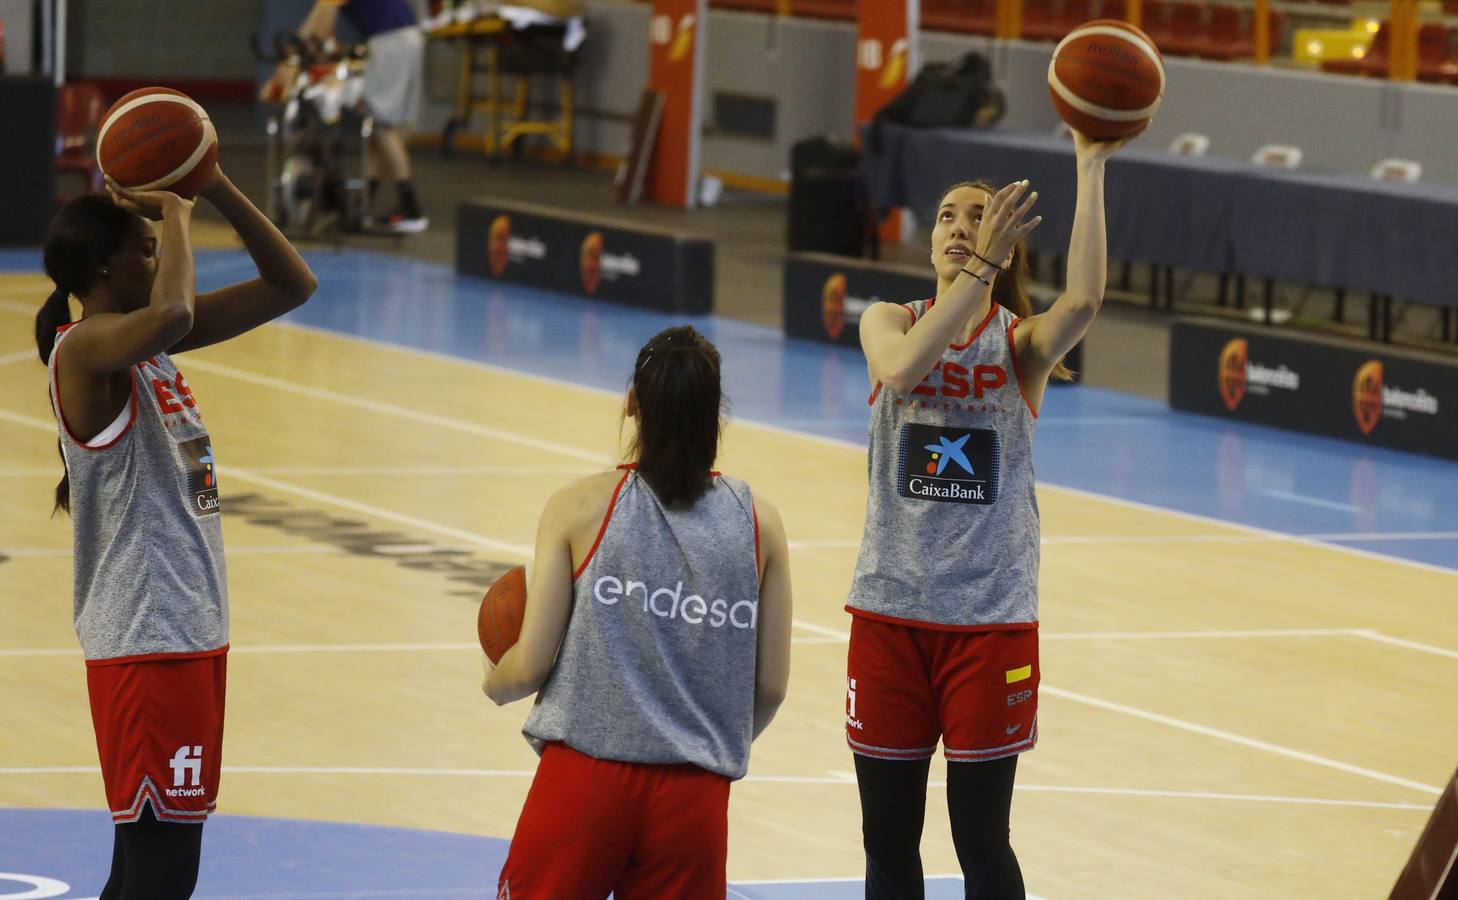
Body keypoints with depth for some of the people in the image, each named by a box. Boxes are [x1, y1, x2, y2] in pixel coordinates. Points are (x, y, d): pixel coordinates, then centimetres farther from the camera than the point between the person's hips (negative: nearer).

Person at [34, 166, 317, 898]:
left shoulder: (145, 341, 11)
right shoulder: (84, 349, -16)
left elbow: (292, 286, 14)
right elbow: (173, 315, -39)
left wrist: (218, 190, 2)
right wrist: (174, 213, -22)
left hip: (194, 628, 10)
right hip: (146, 640, -10)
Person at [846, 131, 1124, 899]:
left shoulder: (1022, 343, -2)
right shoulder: (889, 323, 2)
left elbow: (1083, 301, -25)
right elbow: (903, 367, -23)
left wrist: (1090, 170, -26)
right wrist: (979, 269, -26)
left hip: (990, 615, -1)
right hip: (892, 608, 2)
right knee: (887, 838, 9)